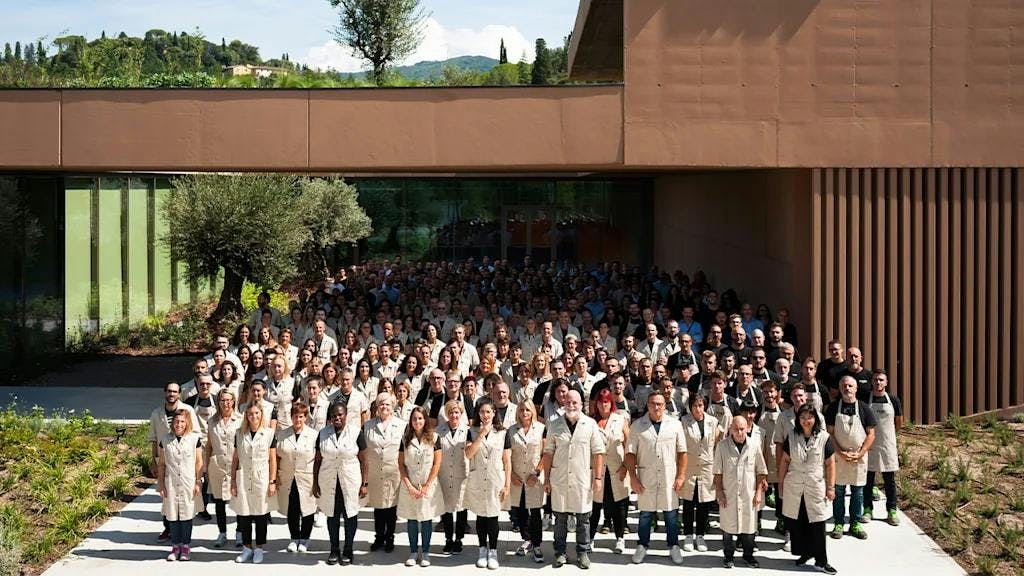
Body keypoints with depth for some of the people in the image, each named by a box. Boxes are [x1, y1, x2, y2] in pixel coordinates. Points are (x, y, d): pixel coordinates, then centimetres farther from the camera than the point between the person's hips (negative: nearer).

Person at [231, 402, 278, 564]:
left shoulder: (269, 433, 0)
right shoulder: (240, 434, 6)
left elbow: (273, 459, 2)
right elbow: (235, 459, 10)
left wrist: (272, 482, -2)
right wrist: (233, 481, 5)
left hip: (261, 479, -2)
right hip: (243, 479, 2)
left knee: (260, 515, 4)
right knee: (243, 515, 4)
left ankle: (259, 548, 15)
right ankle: (247, 547, 17)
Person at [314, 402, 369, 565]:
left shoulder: (356, 432, -6)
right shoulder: (323, 433, 1)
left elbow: (363, 460, -4)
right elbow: (317, 460, 6)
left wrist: (364, 483, -6)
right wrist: (315, 483, 4)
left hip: (350, 482, -2)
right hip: (328, 482, 2)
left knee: (350, 515, 4)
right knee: (332, 515, 10)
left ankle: (348, 550, 18)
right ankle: (334, 550, 22)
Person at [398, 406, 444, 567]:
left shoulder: (433, 438, -2)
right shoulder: (406, 439, 3)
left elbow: (437, 464, -3)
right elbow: (401, 464, 3)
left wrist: (426, 486, -7)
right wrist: (409, 486, -6)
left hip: (428, 486, -1)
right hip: (409, 486, 1)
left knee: (426, 518, 3)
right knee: (411, 519, 5)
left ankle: (425, 552, 12)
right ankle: (413, 552, 15)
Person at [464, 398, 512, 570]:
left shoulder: (503, 434, 1)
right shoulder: (472, 433, 4)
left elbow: (507, 461, 2)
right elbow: (468, 454, -11)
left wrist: (507, 485, -3)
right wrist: (482, 434, -14)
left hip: (496, 482, -1)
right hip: (477, 482, 1)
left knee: (492, 517, 1)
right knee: (480, 516, 7)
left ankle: (493, 552, 12)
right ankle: (483, 550, 20)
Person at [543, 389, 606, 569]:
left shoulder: (590, 424, -2)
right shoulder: (554, 425, 2)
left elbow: (598, 453, 0)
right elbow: (548, 453, 4)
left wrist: (598, 477, -4)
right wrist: (546, 479, 3)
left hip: (583, 479, -1)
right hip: (559, 479, 1)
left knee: (583, 517, 6)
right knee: (560, 517, 8)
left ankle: (583, 552, 17)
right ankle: (560, 552, 18)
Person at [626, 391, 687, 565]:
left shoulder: (675, 424, 0)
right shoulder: (637, 426, -1)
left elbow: (682, 452, 2)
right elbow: (630, 453, 0)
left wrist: (681, 476, -2)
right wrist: (633, 477, -5)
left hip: (669, 478, 0)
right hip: (646, 478, 0)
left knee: (671, 514, 7)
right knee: (645, 514, 8)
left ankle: (674, 546, 20)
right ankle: (642, 546, 22)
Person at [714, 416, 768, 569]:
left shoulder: (754, 445, -4)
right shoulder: (723, 446, -5)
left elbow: (761, 471, 4)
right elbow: (718, 471, 1)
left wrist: (759, 492, 1)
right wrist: (719, 491, -3)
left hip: (749, 494, 0)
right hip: (728, 494, 0)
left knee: (749, 526, 8)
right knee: (728, 527, 6)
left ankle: (748, 555, 25)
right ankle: (728, 556, 22)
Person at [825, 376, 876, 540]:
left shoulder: (864, 408, 2)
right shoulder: (833, 408, 1)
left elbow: (871, 434, 1)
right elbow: (829, 433, -2)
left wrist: (860, 454, -10)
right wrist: (840, 453, -12)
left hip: (859, 457, 1)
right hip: (838, 457, -1)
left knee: (858, 491, 6)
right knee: (838, 491, 5)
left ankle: (855, 524, 16)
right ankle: (838, 524, 13)